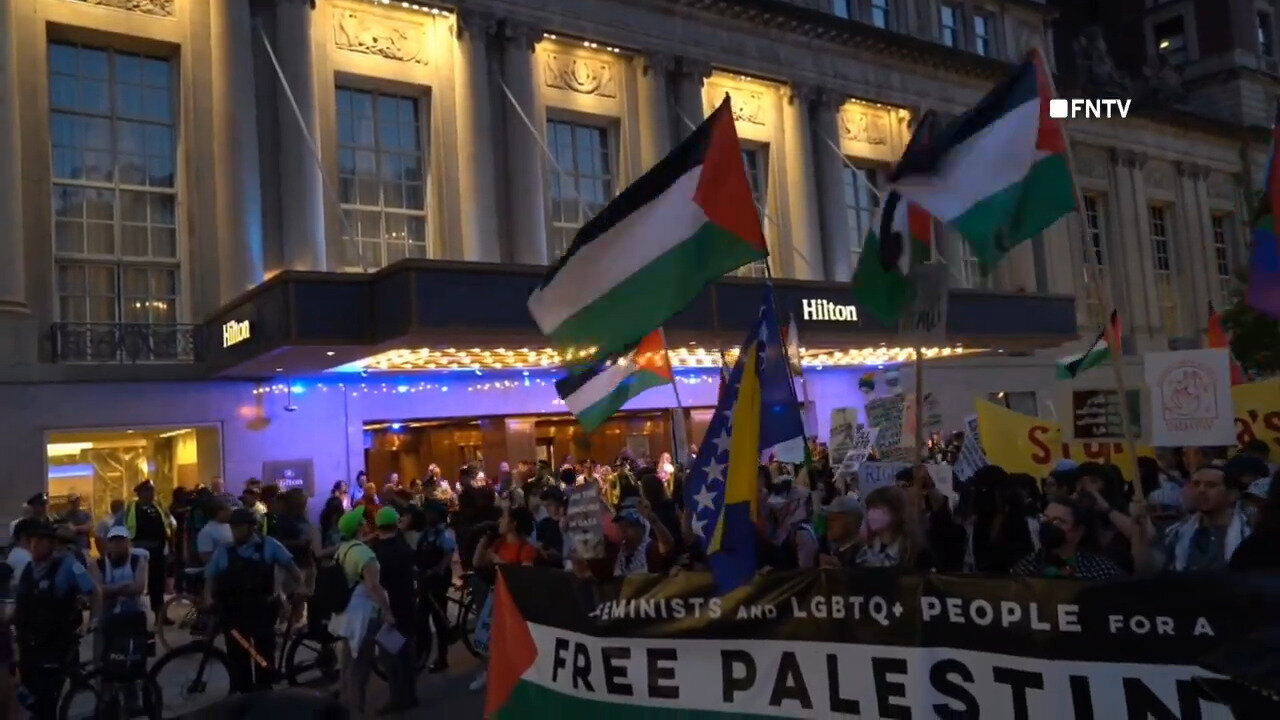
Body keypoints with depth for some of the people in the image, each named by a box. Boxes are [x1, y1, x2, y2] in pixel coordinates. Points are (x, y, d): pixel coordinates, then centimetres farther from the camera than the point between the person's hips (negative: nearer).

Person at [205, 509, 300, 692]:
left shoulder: (269, 546, 0)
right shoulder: (223, 552, 4)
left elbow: (290, 566, 4)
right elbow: (210, 578, 4)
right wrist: (209, 602, -12)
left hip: (261, 611, -2)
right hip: (234, 613, 2)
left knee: (264, 655, 3)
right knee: (237, 656, 7)